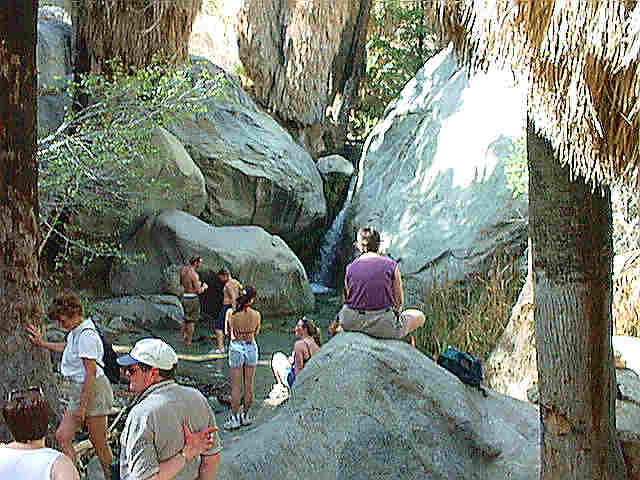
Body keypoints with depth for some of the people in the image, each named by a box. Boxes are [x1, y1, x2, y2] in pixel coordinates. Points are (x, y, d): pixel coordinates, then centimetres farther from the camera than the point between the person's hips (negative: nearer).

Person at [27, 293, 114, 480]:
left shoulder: (86, 335, -21)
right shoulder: (76, 332, 8)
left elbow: (91, 373, -22)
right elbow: (66, 347, 34)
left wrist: (83, 406, -19)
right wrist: (42, 343, 41)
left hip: (92, 390, -9)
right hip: (77, 390, 9)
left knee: (98, 443, 3)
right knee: (62, 436, 6)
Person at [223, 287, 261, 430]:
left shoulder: (231, 313, -13)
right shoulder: (256, 314, -8)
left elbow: (228, 329, 1)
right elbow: (256, 332, 6)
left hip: (236, 347, -2)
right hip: (251, 347, 2)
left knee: (236, 386, 5)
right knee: (249, 385, 12)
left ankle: (235, 419, 9)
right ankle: (245, 416, 21)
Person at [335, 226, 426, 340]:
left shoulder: (350, 267, 0)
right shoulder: (391, 265, -4)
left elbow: (346, 299, 7)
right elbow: (399, 302, 1)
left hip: (352, 322, 3)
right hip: (383, 325, -3)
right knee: (419, 317, 22)